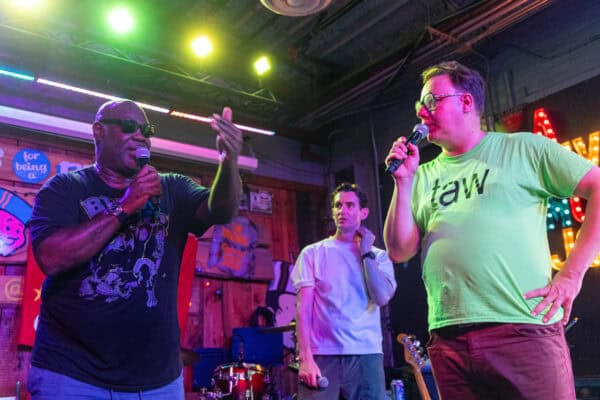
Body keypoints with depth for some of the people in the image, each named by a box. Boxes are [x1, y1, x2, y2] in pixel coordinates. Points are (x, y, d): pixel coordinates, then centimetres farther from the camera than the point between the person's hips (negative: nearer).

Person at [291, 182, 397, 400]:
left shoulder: (378, 256, 9)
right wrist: (305, 357, -11)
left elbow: (382, 298, -7)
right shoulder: (313, 253, 5)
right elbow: (303, 307, -1)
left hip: (366, 355, 1)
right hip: (321, 355, -1)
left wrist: (366, 253, -4)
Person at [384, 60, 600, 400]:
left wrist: (572, 274, -6)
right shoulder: (424, 177, 13)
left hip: (524, 330, -3)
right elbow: (400, 252, 8)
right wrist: (403, 181, 1)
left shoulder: (525, 148, 5)